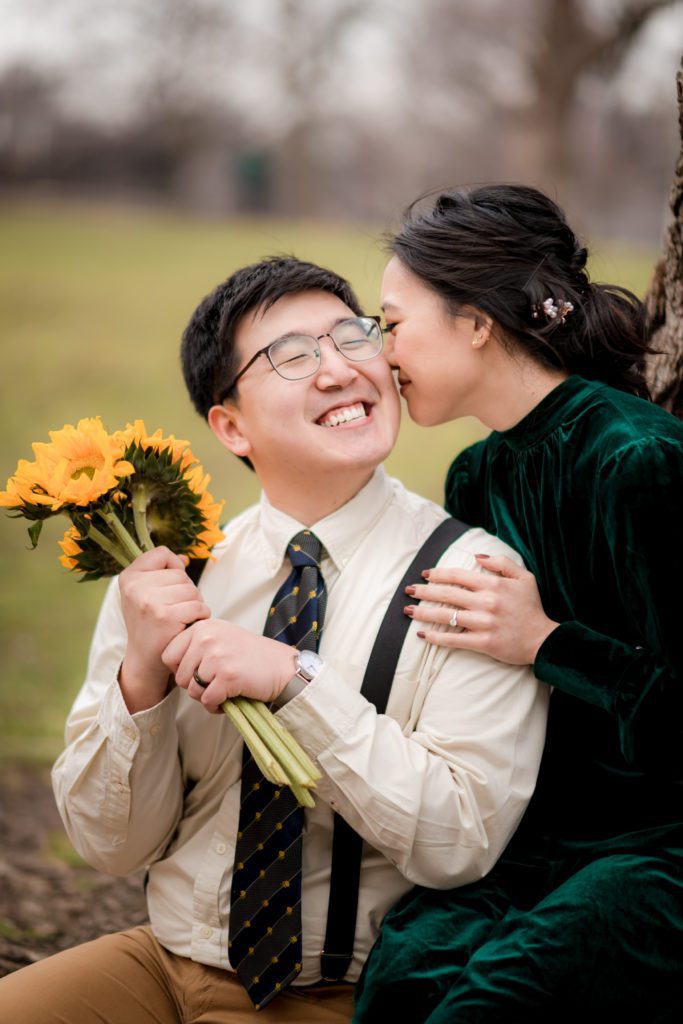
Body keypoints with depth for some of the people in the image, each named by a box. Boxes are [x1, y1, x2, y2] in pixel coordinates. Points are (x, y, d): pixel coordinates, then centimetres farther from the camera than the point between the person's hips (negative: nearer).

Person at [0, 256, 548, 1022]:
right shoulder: (171, 570, 2)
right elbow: (110, 844, 3)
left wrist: (294, 679, -22)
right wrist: (141, 678, -14)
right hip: (168, 961, 4)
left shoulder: (470, 575, -8)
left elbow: (460, 841, -15)